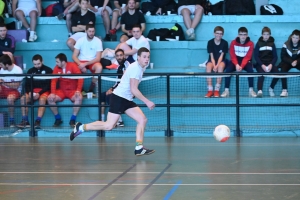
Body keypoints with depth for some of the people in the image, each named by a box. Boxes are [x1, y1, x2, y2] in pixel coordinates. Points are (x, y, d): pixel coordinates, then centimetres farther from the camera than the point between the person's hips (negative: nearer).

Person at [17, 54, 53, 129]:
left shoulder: (48, 70, 1)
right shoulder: (30, 71, 13)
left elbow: (49, 84, -5)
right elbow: (27, 84, 10)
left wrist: (39, 93, -18)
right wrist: (29, 92, -13)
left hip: (44, 91, -4)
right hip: (33, 91, 4)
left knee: (42, 99, -37)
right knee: (23, 98, -26)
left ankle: (38, 122, -44)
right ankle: (25, 121, -26)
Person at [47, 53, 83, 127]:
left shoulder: (72, 66, -8)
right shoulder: (56, 68, 1)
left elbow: (80, 78, -16)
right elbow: (53, 81, -5)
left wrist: (78, 90, -27)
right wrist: (53, 93, -19)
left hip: (72, 91, -3)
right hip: (61, 91, 3)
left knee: (79, 98, -34)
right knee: (50, 98, -21)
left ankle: (72, 120, -23)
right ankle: (58, 118, -6)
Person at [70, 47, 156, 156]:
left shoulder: (141, 67, 11)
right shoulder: (135, 68, -18)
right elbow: (134, 90, -23)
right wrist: (147, 101, -23)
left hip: (127, 100, 9)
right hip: (118, 98, -9)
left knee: (142, 119, -3)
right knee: (109, 126, -11)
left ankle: (139, 148, -5)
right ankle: (81, 127, 3)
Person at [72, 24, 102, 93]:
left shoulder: (98, 41, -6)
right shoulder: (80, 40, -1)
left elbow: (98, 58, -10)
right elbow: (74, 56, -2)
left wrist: (85, 64, -22)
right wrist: (80, 64, -24)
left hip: (93, 62, 0)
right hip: (81, 61, 0)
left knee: (99, 67, -34)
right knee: (82, 69, -36)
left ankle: (91, 89, -17)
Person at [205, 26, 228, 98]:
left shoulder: (225, 43, -6)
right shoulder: (210, 42, -5)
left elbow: (221, 56, -11)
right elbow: (211, 56, -8)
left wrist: (217, 66, -25)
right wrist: (214, 65, -23)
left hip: (221, 61, -1)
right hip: (212, 61, 1)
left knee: (221, 67, -36)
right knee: (208, 67, -34)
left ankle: (217, 90, -33)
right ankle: (210, 90, -34)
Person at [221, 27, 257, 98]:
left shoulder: (250, 44, -8)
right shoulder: (233, 42, -5)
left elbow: (247, 57, -14)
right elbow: (232, 56, -8)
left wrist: (241, 66, -29)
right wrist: (236, 65, -26)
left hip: (246, 61, -1)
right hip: (235, 61, 1)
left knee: (250, 69, -33)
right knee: (228, 69, -29)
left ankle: (251, 90, -25)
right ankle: (226, 90, -26)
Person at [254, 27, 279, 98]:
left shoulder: (272, 44, 9)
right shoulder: (258, 43, 3)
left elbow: (275, 56, 6)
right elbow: (256, 56, -2)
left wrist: (271, 64, -13)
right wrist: (262, 65, -17)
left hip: (270, 63, 2)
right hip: (260, 63, -2)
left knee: (277, 73, -25)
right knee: (262, 73, -34)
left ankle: (271, 88, -3)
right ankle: (259, 91, -41)